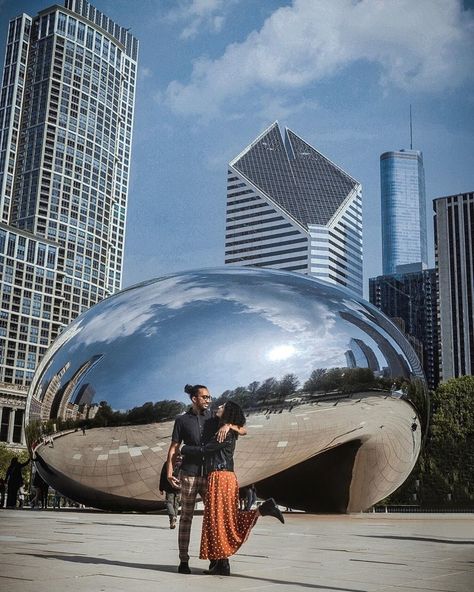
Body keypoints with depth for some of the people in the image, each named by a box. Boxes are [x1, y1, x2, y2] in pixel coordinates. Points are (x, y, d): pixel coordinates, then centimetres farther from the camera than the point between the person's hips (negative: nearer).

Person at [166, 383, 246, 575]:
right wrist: (169, 472, -9)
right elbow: (174, 448, 3)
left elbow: (243, 431, 7)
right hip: (189, 474, -2)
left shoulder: (214, 419, 11)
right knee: (186, 517, 2)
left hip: (210, 474, 2)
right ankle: (183, 560, 7)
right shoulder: (182, 420, 5)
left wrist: (228, 425, -13)